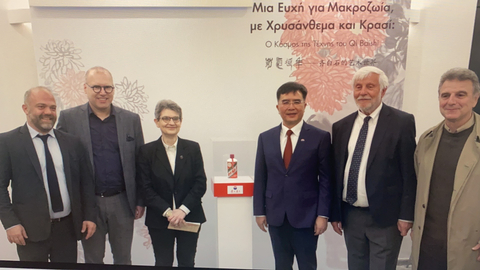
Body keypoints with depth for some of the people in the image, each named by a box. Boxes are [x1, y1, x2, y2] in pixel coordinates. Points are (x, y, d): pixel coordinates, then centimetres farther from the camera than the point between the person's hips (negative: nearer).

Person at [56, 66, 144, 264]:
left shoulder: (131, 120, 1)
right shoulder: (68, 118, -2)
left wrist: (140, 201, 3)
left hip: (122, 201, 1)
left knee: (123, 258, 17)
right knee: (92, 260, 18)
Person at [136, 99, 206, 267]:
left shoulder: (193, 148, 0)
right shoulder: (147, 151, -2)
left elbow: (201, 183, -3)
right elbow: (146, 189, -5)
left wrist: (182, 210, -13)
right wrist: (168, 212, -14)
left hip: (189, 218, 1)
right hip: (159, 220, 0)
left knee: (187, 263, 12)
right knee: (163, 263, 10)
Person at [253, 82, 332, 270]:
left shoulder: (320, 137, -5)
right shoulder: (265, 138, 3)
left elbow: (326, 179, -5)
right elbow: (260, 178, 5)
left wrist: (323, 214, -8)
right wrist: (259, 211, 4)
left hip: (306, 216, -2)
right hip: (275, 216, 3)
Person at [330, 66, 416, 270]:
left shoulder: (402, 122, -7)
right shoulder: (341, 127, 5)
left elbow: (410, 172, -7)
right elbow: (336, 173, 7)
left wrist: (406, 215, -9)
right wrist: (335, 213, 6)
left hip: (385, 217, -4)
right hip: (350, 215, 4)